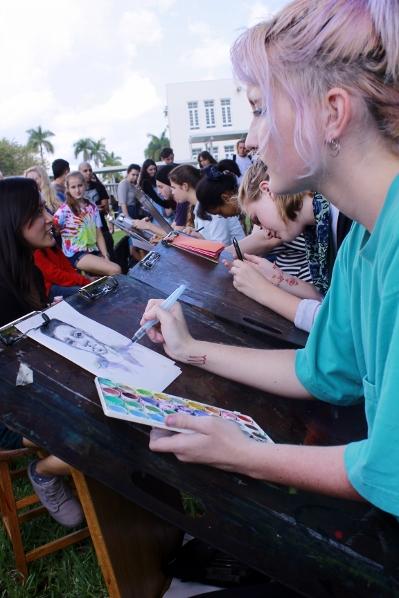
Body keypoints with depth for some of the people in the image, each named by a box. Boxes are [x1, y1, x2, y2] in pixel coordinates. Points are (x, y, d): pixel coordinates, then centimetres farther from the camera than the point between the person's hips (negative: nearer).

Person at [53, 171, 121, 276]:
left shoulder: (92, 207, 10)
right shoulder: (64, 210, -6)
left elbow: (99, 234, 8)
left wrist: (106, 256, -1)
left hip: (94, 251, 6)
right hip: (76, 254, -6)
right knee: (115, 271, -23)